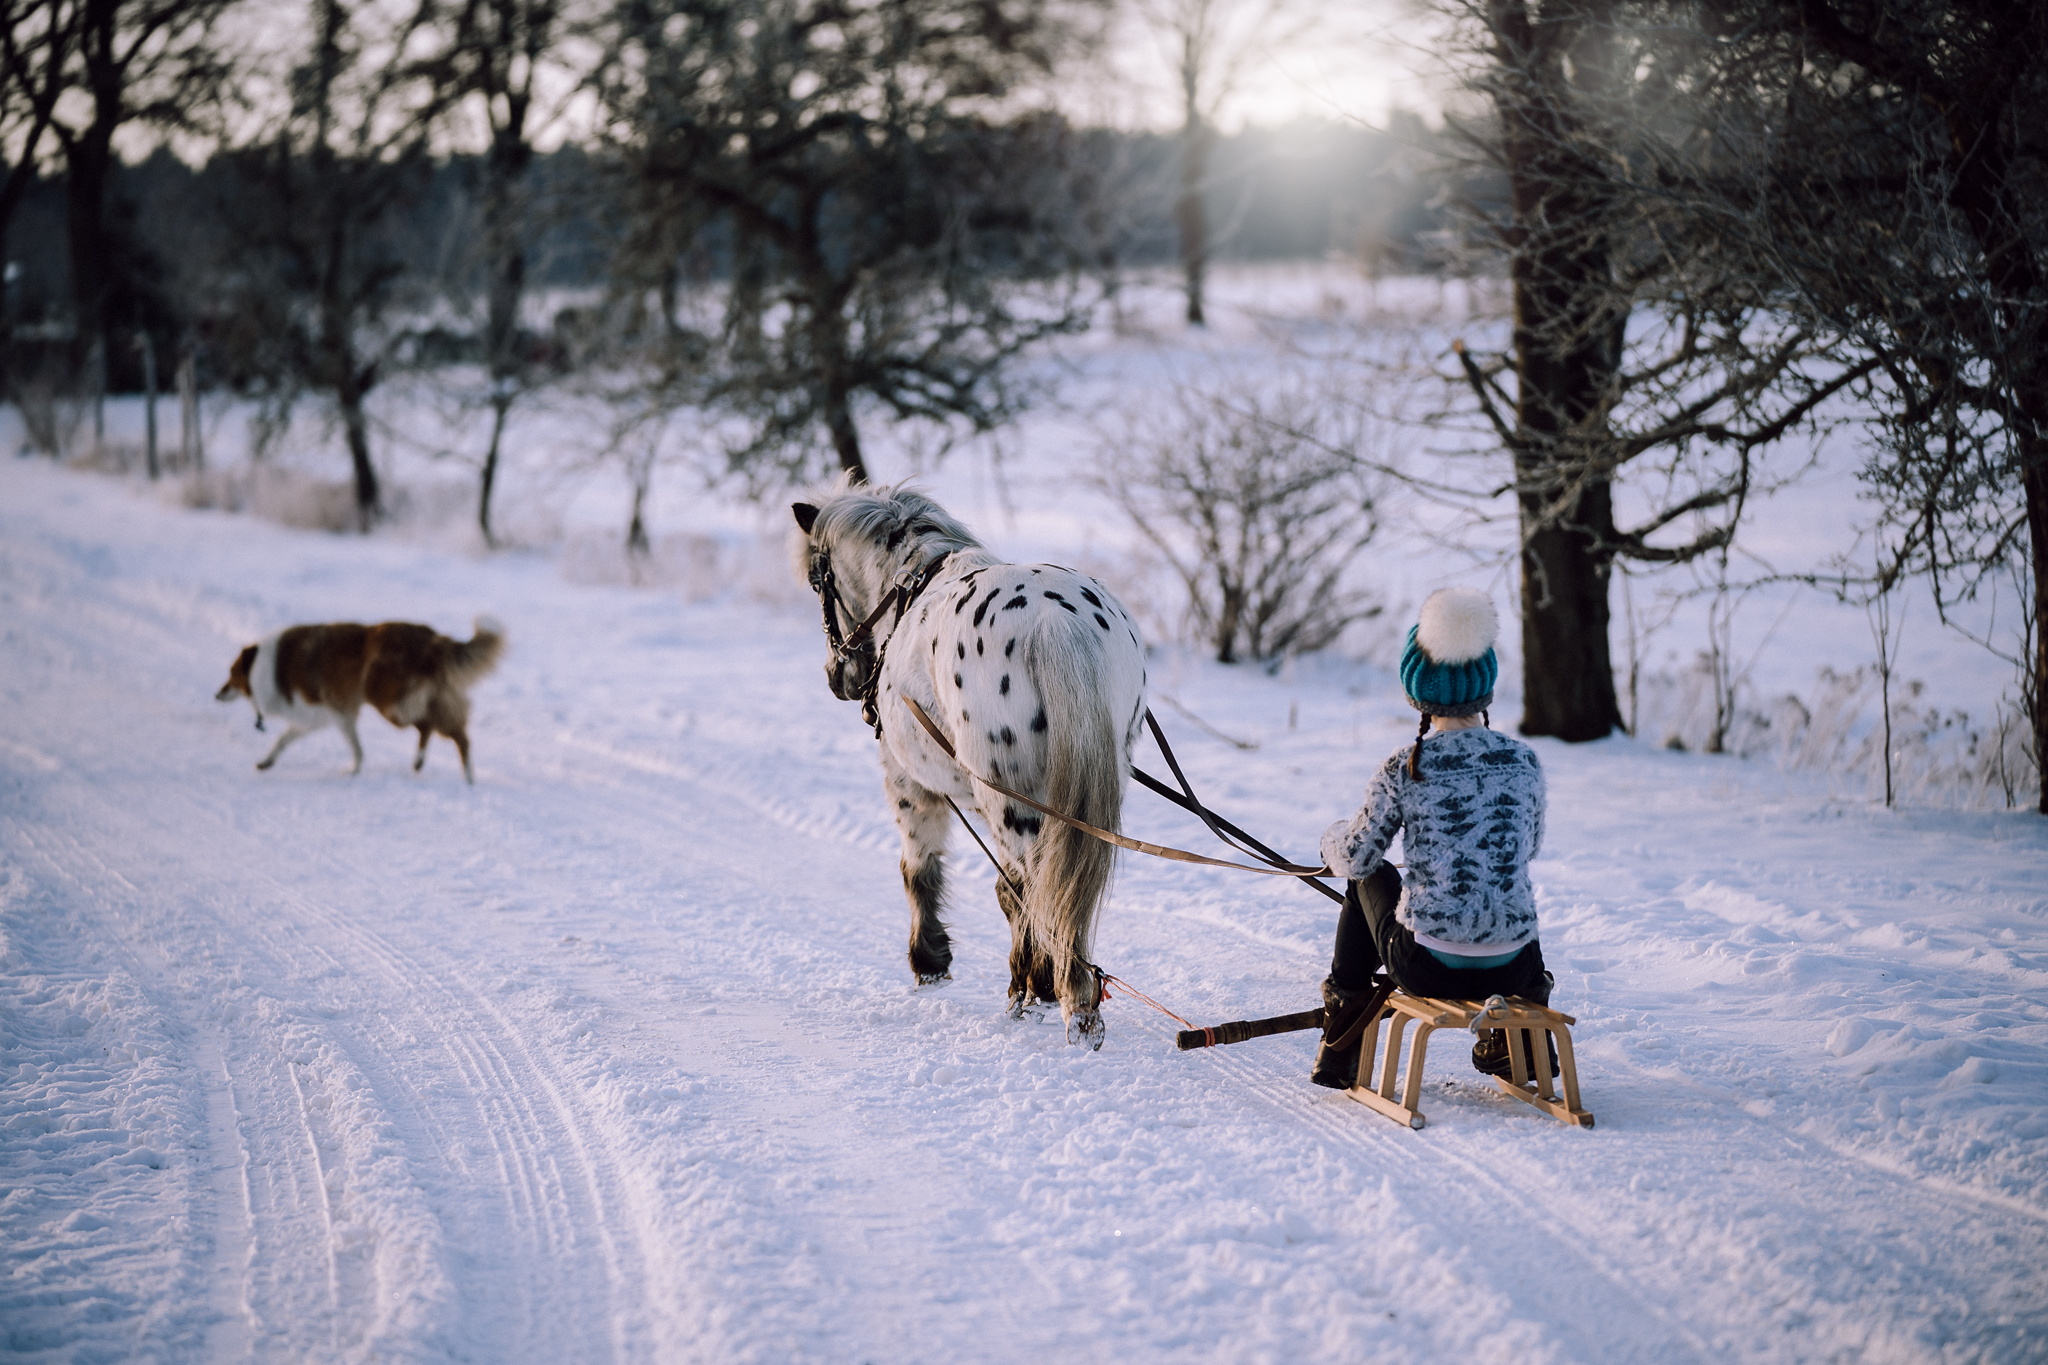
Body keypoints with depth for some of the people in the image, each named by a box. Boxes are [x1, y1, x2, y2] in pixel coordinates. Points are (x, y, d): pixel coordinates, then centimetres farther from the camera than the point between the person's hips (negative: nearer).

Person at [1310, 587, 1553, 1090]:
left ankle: (1339, 1048, 34)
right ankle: (1518, 1041, 41)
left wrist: (1333, 839, 24)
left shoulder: (1404, 769, -11)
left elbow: (1355, 857, 0)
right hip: (1509, 968, 3)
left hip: (1426, 966, -3)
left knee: (1371, 875, 28)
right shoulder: (1524, 761, -1)